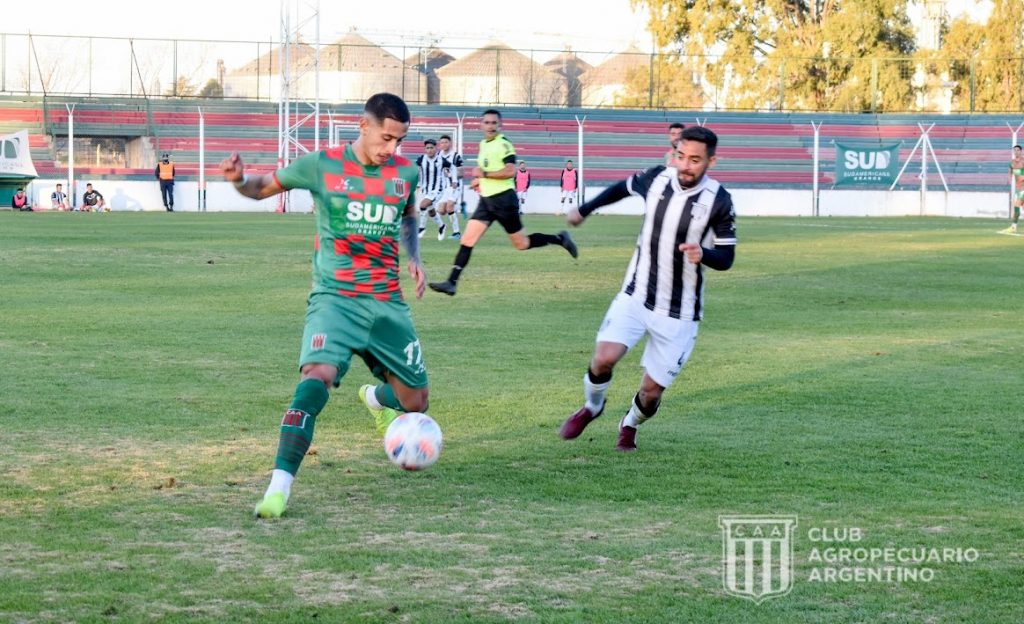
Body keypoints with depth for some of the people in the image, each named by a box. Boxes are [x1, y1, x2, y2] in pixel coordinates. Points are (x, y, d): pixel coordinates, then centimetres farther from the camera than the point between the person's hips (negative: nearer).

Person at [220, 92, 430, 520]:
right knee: (317, 375, -31)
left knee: (415, 401, 9)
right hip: (335, 298, -4)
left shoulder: (406, 174, 5)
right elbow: (263, 188, 6)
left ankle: (375, 398, 48)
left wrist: (414, 258, 9)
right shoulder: (323, 165, -5)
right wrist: (239, 180, -16)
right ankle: (280, 483, -28)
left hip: (387, 303, 4)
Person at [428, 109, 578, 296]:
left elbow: (510, 171, -23)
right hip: (486, 200, 7)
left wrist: (484, 174, -21)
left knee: (521, 244, 3)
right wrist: (480, 181, 13)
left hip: (503, 198, -7)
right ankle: (451, 283, -8)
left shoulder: (503, 144, -12)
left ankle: (559, 239, 23)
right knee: (467, 240, -4)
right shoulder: (483, 144, 14)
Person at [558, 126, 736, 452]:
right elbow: (623, 187, 17)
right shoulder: (657, 178, -5)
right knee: (604, 358, -19)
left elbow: (726, 258, -8)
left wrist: (703, 254, -30)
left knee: (651, 392, 0)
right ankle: (591, 407, 15)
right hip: (635, 295, 2)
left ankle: (630, 424, 36)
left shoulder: (718, 201, -14)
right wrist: (584, 210, 29)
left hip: (678, 313, -2)